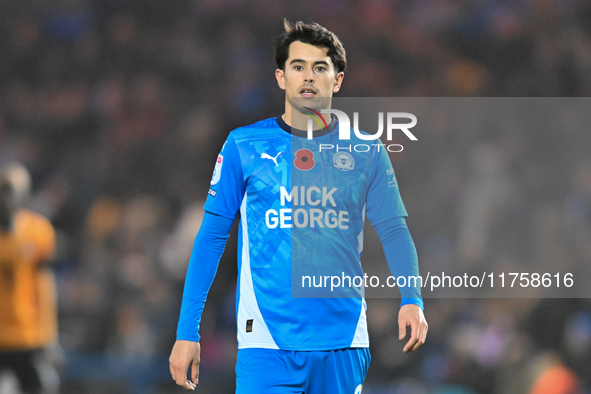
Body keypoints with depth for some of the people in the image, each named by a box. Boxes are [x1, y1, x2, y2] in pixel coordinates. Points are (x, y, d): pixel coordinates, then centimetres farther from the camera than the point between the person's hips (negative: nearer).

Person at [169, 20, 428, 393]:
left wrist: (412, 300, -16)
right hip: (266, 344, -2)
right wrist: (187, 331, -1)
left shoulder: (366, 153, 7)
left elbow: (394, 231, 3)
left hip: (343, 344, 2)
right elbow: (212, 236, 4)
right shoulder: (244, 145, 2)